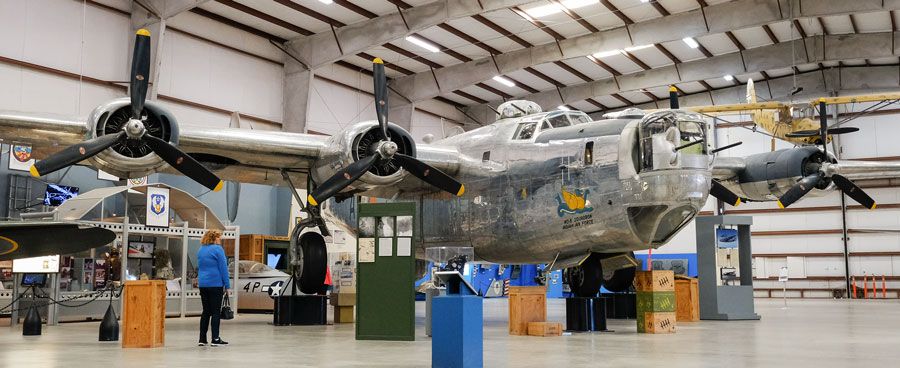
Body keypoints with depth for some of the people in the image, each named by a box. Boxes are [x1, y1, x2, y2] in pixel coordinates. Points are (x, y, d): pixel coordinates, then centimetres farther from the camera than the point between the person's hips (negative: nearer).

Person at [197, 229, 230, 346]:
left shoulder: (201, 250, 13)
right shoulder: (217, 249, -10)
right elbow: (223, 268, -11)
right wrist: (227, 285, -7)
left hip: (203, 284, 7)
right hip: (216, 284, -7)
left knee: (206, 311, 11)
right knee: (216, 311, -2)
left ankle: (202, 339, 11)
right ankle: (215, 339, -2)